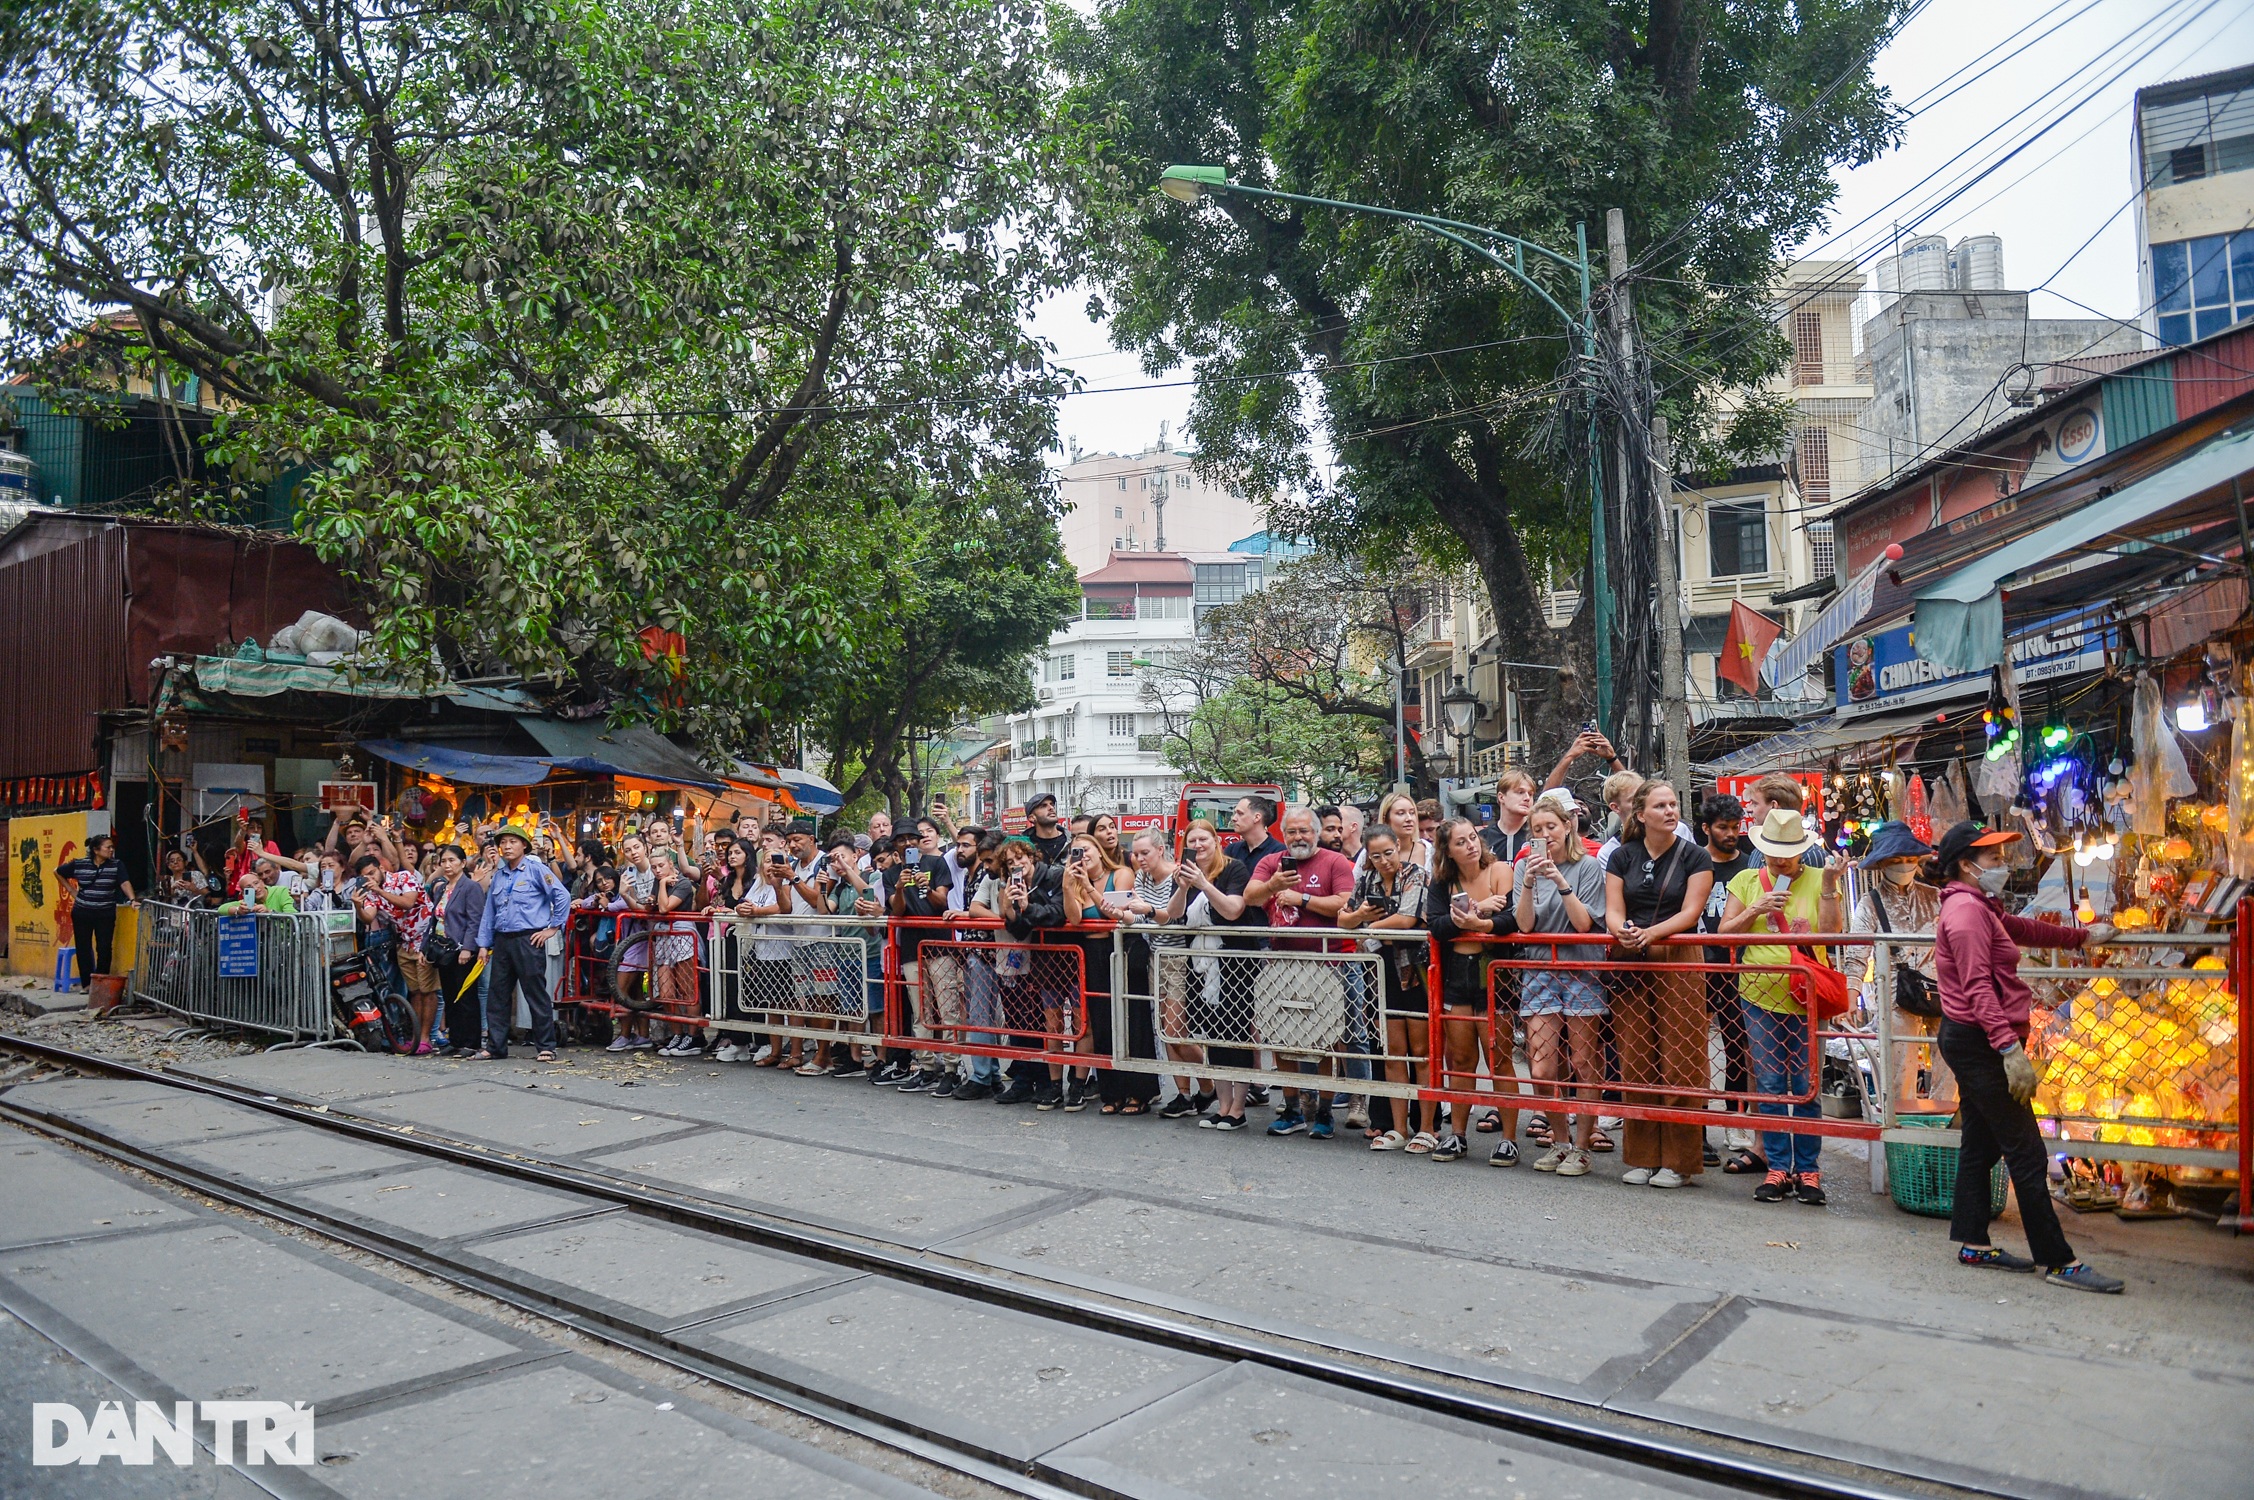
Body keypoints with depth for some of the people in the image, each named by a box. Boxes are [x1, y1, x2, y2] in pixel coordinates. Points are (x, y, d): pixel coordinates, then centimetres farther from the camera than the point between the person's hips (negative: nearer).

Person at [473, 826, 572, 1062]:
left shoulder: (536, 869, -4)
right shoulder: (499, 875, 15)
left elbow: (562, 896, -8)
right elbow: (489, 911, 17)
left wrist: (553, 927, -8)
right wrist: (484, 944, 12)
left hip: (528, 940, -6)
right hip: (502, 941, 6)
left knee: (536, 994, -3)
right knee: (497, 995, 9)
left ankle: (546, 1047, 2)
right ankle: (495, 1046, 18)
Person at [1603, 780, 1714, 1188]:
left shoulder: (1694, 856, 2)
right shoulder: (1622, 857, 10)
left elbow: (1689, 913, -7)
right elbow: (1612, 910, 3)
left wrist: (1650, 933, -23)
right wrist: (1621, 931, -19)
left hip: (1677, 963, -3)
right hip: (1630, 966, 3)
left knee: (1677, 1063, -3)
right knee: (1636, 1064, 4)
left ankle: (1678, 1160, 6)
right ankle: (1642, 1157, 13)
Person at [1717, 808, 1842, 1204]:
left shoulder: (1817, 880, 3)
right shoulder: (1746, 881, 7)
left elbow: (1830, 933, -8)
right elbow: (1724, 932, 3)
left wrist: (1828, 888, -16)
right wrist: (1757, 909, -11)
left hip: (1806, 997, -1)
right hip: (1759, 996, 2)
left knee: (1806, 1086, 3)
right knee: (1770, 1086, 5)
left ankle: (1808, 1170, 13)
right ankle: (1778, 1168, 13)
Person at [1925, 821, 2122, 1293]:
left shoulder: (1979, 908, 17)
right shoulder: (1967, 909, -16)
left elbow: (2025, 930, 34)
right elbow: (1978, 987, -24)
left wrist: (2083, 936, 42)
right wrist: (2010, 1049, -28)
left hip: (1971, 1042, 11)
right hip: (1978, 1042, -11)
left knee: (1981, 1145, 15)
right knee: (2027, 1155, -5)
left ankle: (1973, 1243, 22)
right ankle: (2058, 1261, 0)